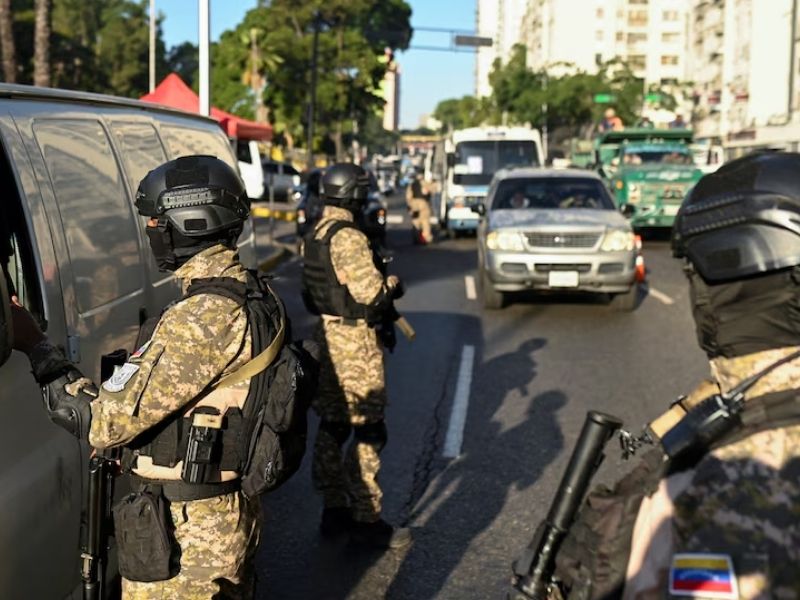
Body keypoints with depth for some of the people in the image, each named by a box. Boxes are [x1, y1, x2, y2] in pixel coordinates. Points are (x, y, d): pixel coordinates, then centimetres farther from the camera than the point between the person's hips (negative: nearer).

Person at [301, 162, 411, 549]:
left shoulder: (314, 237, 11)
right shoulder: (348, 238, -19)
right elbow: (372, 293, -22)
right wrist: (394, 283, 0)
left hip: (327, 336, 10)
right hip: (355, 343, -10)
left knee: (332, 427, 14)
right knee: (367, 433, -3)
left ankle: (333, 510, 22)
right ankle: (366, 520, 1)